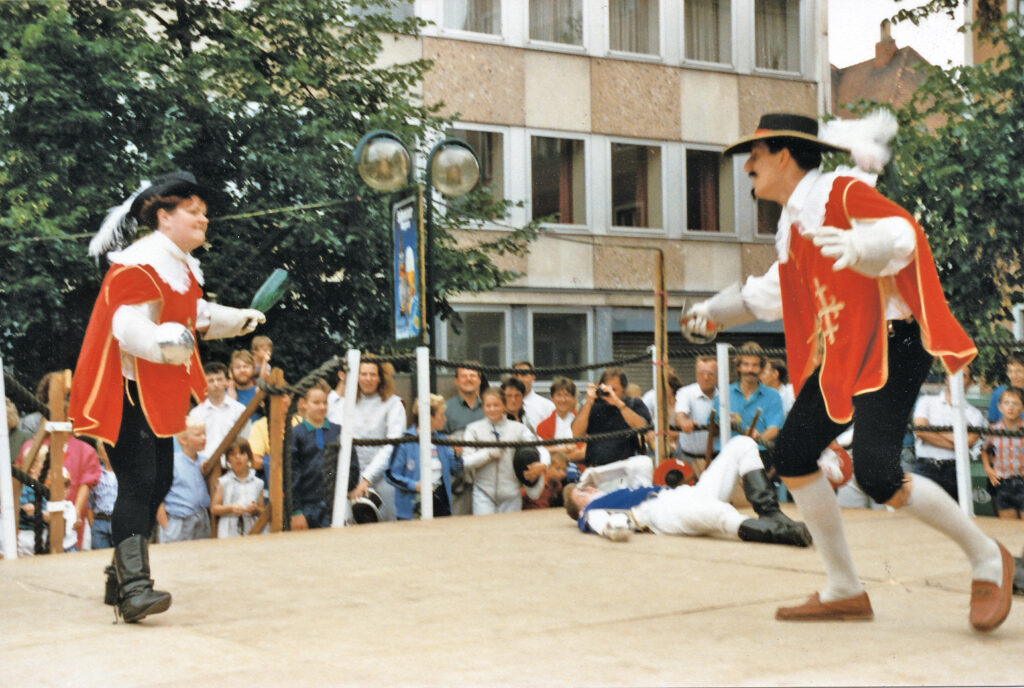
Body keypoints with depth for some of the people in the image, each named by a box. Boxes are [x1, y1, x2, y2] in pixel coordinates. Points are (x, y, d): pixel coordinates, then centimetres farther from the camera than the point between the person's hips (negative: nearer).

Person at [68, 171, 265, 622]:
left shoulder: (184, 266, 12)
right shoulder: (139, 266, -19)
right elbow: (129, 326, -33)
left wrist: (239, 320, 33)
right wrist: (164, 343, -51)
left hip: (159, 393, 10)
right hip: (126, 393, -10)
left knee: (160, 480, 14)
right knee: (138, 482, -18)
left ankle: (122, 575, 28)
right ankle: (133, 588, -20)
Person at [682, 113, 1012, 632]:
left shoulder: (840, 191, -10)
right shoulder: (791, 222, 16)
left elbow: (901, 234, -25)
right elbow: (781, 287, 32)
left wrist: (860, 245, -46)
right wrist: (718, 311, 34)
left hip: (890, 345, -9)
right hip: (840, 355, 10)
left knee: (876, 473, -21)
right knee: (791, 455, 3)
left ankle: (987, 559, 1)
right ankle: (844, 592, 14)